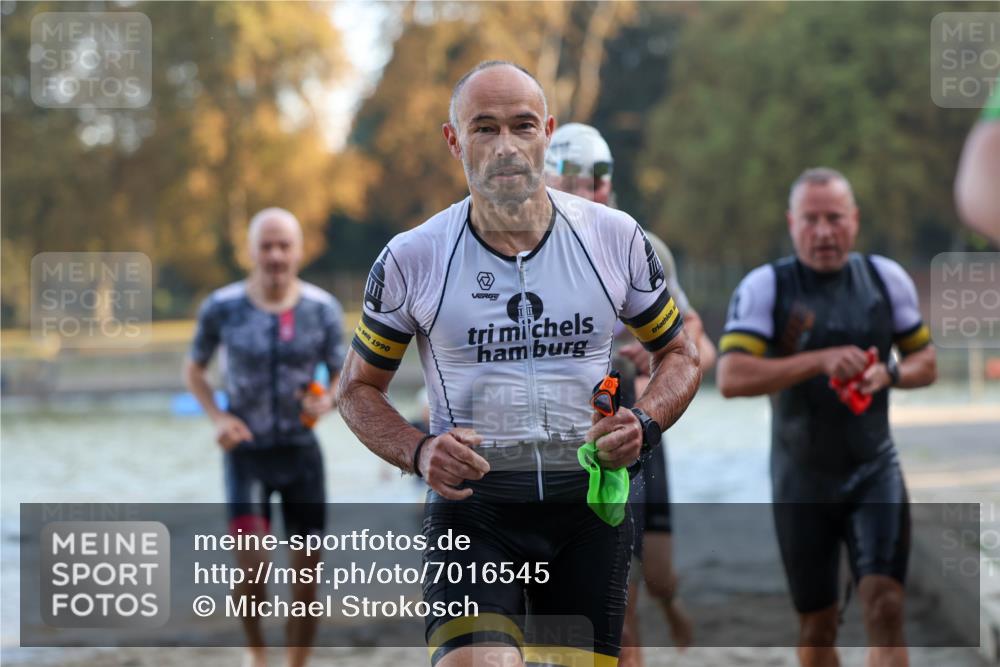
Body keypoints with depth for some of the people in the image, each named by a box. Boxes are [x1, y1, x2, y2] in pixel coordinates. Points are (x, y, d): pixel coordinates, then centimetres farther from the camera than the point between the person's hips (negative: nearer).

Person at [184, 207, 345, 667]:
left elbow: (342, 377, 6)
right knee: (252, 566, -17)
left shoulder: (322, 309, -3)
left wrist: (328, 401, -18)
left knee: (307, 575, 2)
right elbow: (194, 369, 8)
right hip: (246, 452, -2)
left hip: (301, 451, 2)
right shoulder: (222, 308, -5)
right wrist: (217, 416, -9)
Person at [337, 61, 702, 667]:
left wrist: (643, 425, -7)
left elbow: (680, 355, 14)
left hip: (590, 502, 2)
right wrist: (420, 452, -10)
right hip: (471, 504, -2)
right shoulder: (412, 259, -2)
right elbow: (360, 387, 9)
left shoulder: (615, 237, 2)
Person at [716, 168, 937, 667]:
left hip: (874, 471, 1)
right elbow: (731, 378, -19)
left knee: (884, 607, -15)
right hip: (802, 481, -1)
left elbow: (926, 362, 11)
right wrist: (821, 360, -27)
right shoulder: (764, 287, -7)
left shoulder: (886, 279, 2)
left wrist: (889, 373, -12)